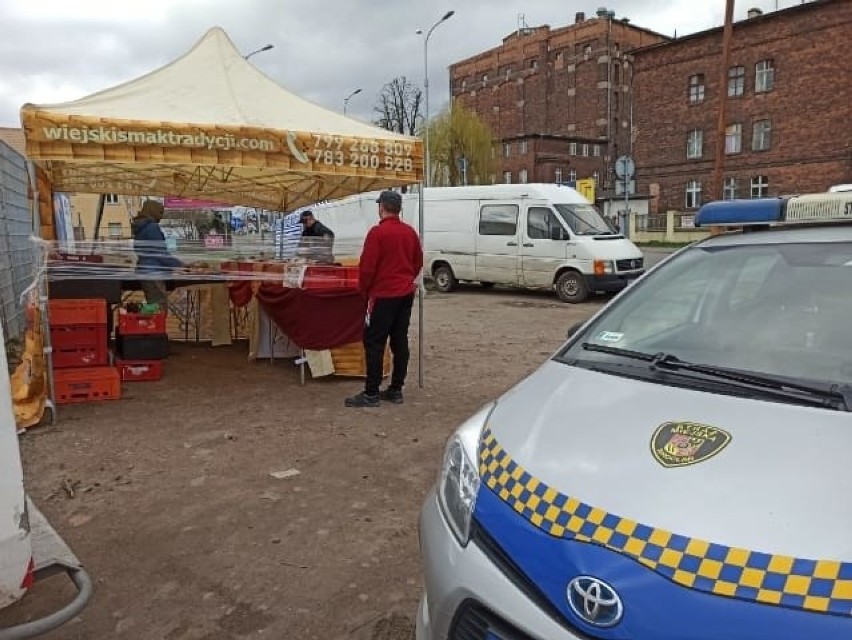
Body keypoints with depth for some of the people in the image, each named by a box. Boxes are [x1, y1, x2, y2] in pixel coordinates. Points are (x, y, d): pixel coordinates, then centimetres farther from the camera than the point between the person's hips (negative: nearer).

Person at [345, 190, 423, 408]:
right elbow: (418, 262, 15)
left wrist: (364, 290, 1)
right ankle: (396, 390, 16)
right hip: (406, 294, 7)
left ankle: (371, 394, -1)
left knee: (374, 343, -2)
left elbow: (367, 266, -14)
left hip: (383, 295, -7)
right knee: (400, 341, 10)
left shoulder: (377, 232, -13)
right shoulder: (410, 232, 7)